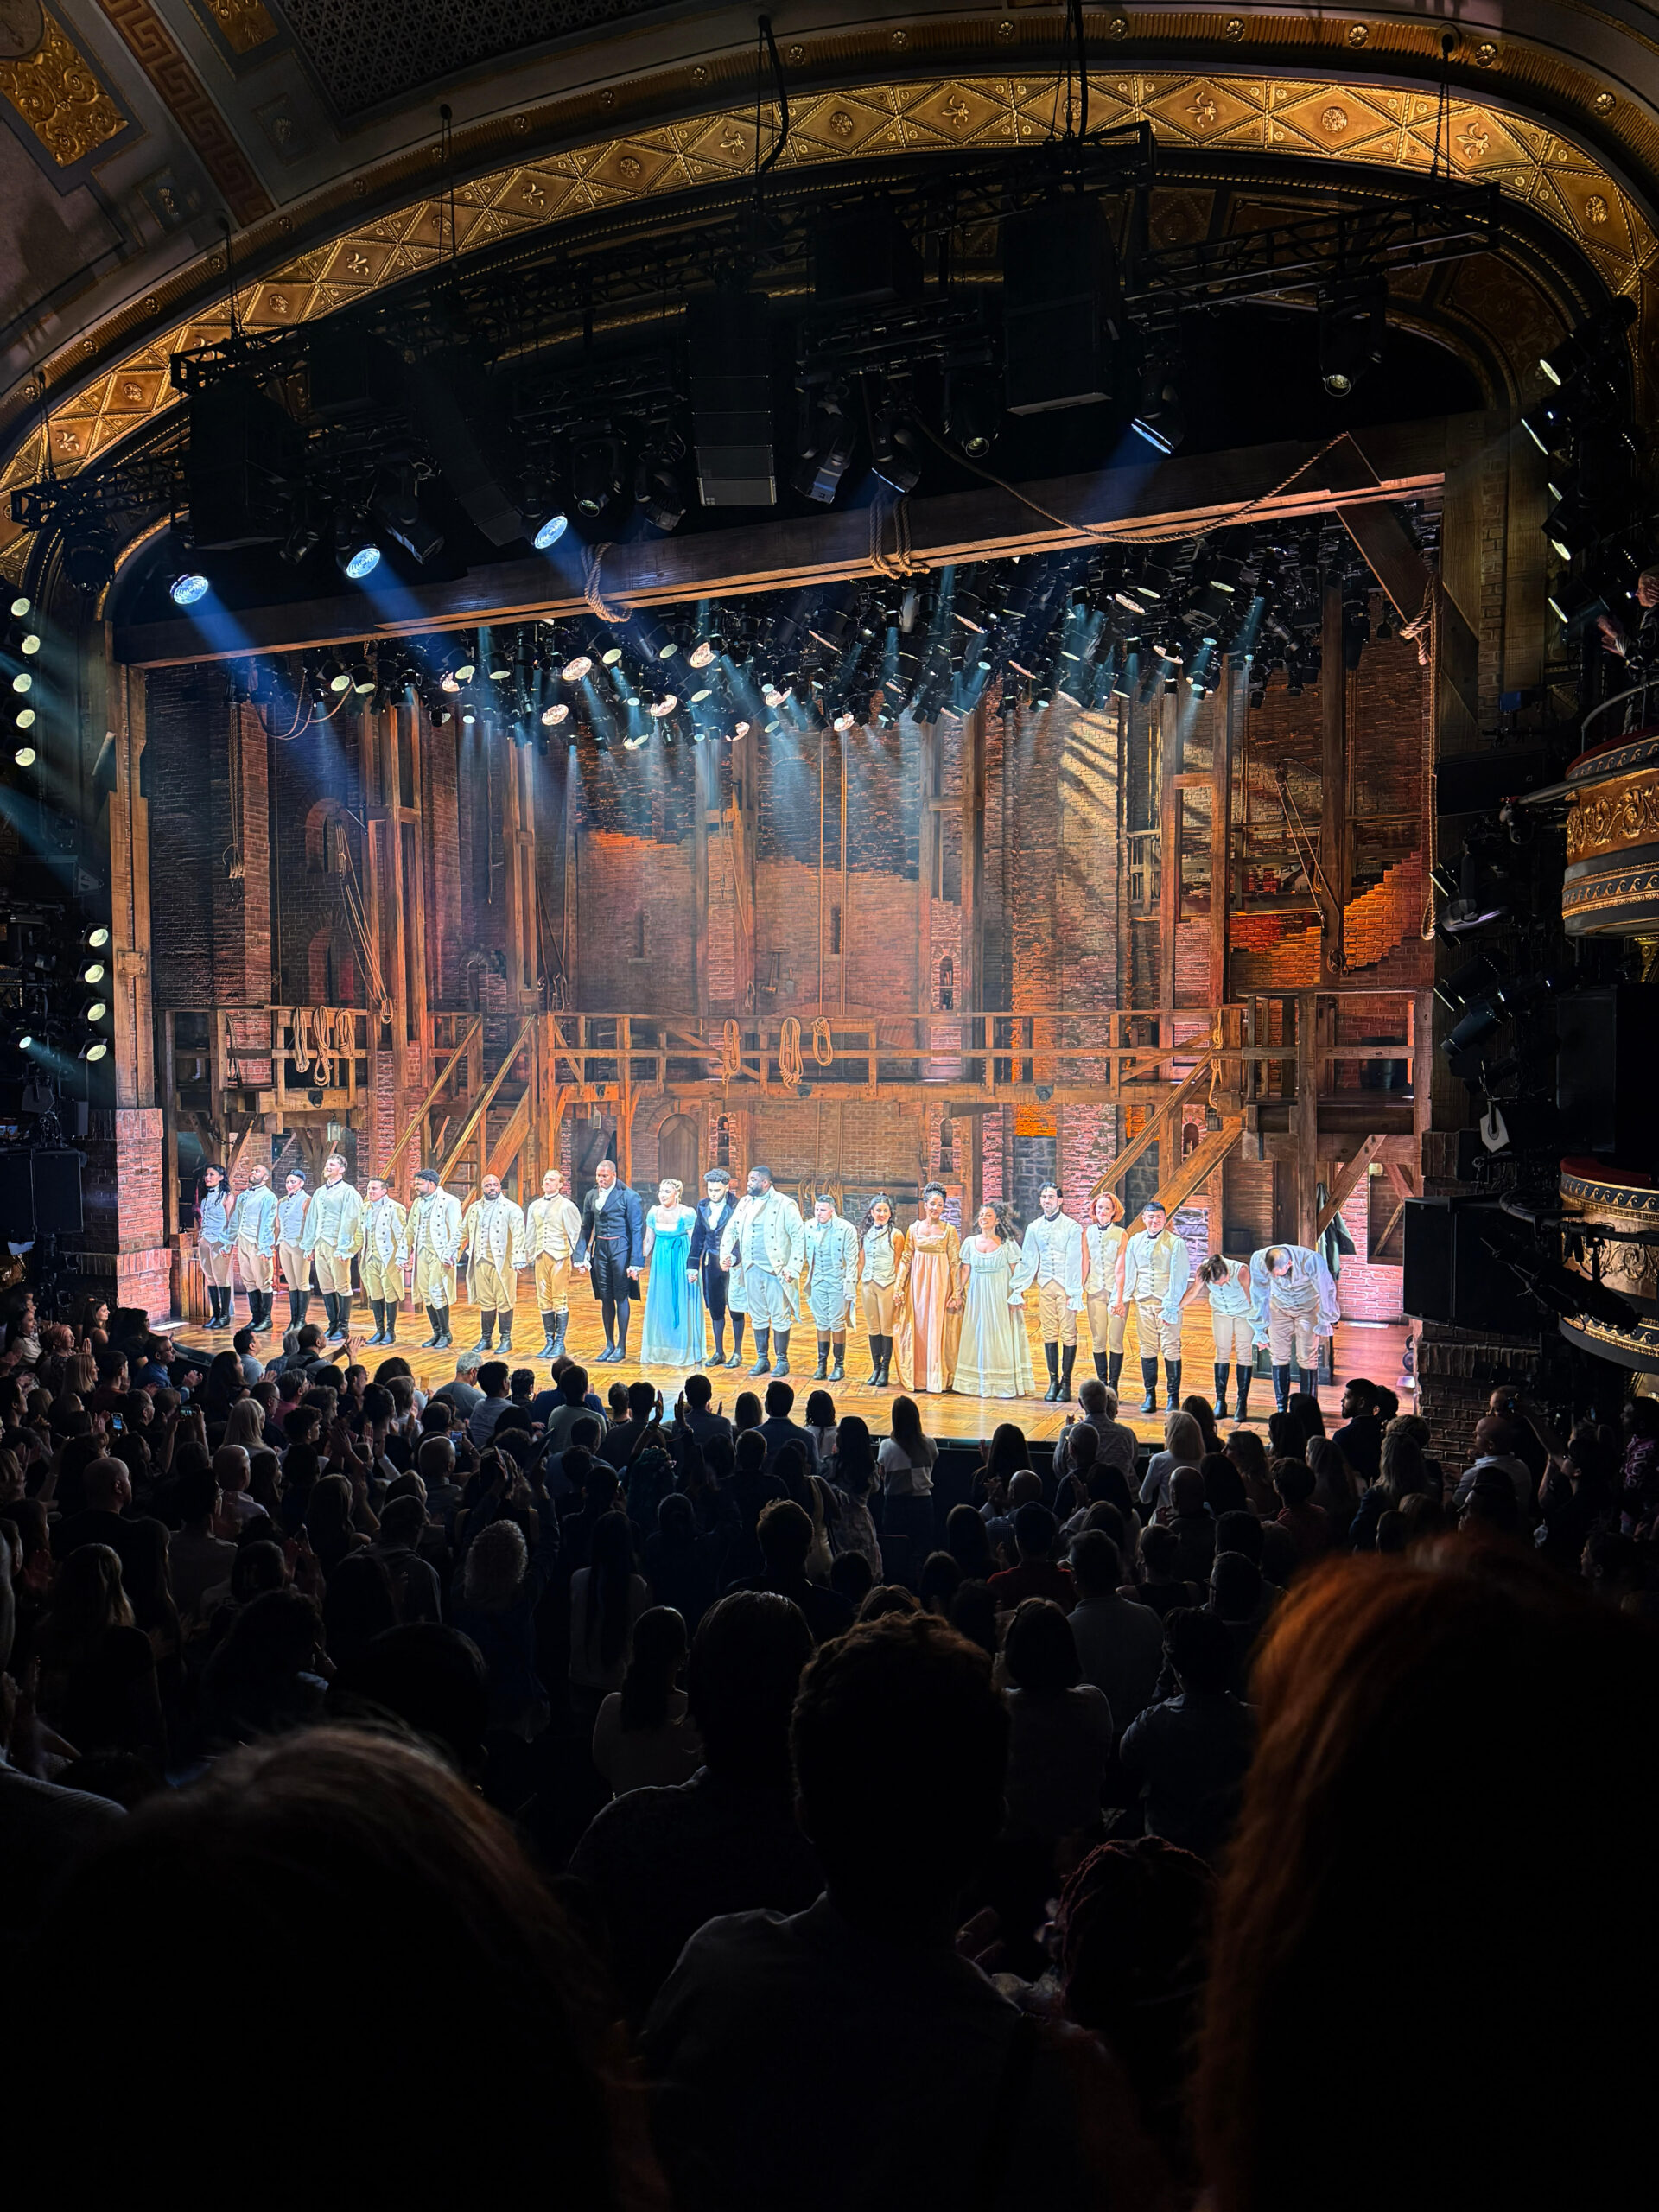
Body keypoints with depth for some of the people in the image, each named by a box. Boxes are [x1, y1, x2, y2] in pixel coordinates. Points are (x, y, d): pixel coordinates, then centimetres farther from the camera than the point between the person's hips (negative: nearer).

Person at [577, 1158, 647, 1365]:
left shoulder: (629, 1196, -7)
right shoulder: (591, 1196, 8)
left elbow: (637, 1230, -8)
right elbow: (586, 1228, 14)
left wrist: (636, 1262, -13)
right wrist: (580, 1254, 6)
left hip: (621, 1249, -5)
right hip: (600, 1249, 5)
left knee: (621, 1297, -1)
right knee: (605, 1298, 9)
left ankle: (621, 1347, 6)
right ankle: (609, 1345, 18)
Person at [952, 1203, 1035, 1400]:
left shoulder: (1007, 1244, -1)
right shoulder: (971, 1243, 7)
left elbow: (1016, 1272, -2)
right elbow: (965, 1270, 10)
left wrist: (1017, 1296, -9)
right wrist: (959, 1292, 4)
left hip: (1000, 1298, -3)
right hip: (977, 1296, 3)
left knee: (1001, 1337, -2)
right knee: (976, 1336, 4)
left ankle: (1004, 1384, 3)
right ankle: (975, 1382, 9)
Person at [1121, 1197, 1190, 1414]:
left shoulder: (1176, 1242, -3)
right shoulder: (1135, 1241, 10)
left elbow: (1179, 1276, -5)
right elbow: (1128, 1272, 15)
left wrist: (1171, 1306, -10)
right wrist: (1123, 1298, 8)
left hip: (1168, 1302, -4)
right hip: (1143, 1302, 4)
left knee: (1171, 1348, -4)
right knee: (1147, 1348, 5)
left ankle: (1173, 1397, 4)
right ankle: (1150, 1395, 12)